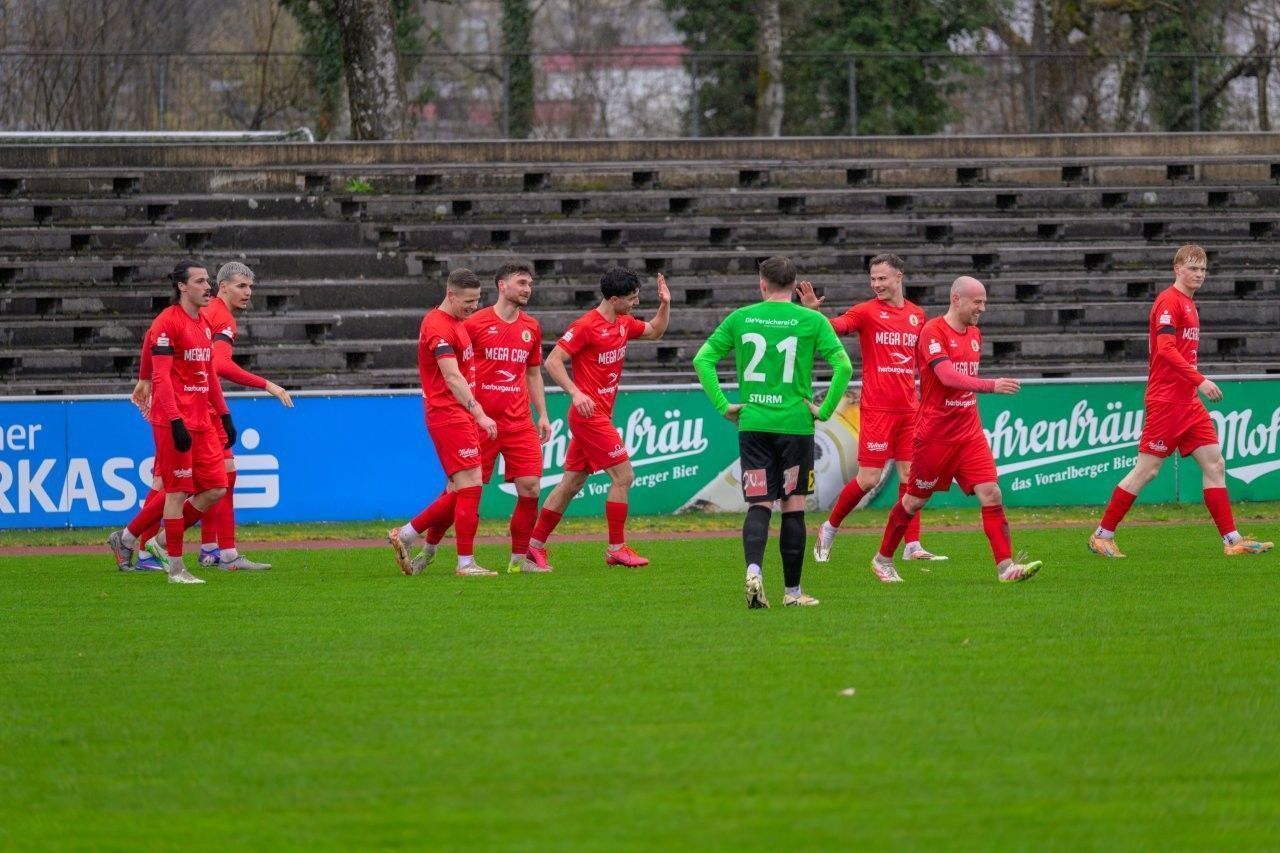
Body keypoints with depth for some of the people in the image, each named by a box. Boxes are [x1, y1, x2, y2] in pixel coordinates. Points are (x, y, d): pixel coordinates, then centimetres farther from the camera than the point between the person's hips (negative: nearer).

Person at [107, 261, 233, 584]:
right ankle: (176, 567, 4)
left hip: (202, 422, 9)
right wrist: (176, 422, -22)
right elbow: (160, 378, -16)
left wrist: (224, 415, 18)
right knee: (177, 491, -4)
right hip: (175, 422, -9)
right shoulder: (167, 323, -10)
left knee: (216, 489, 5)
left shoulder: (205, 325, 16)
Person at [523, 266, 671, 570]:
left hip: (599, 416, 9)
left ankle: (535, 544, 16)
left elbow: (654, 331, 28)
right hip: (589, 414, -9)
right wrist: (576, 393, -27)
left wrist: (665, 305, 10)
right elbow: (553, 361, -16)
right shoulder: (586, 326, -15)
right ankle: (616, 548, -4)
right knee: (623, 476, -9)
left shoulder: (624, 324, 10)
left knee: (572, 482, 11)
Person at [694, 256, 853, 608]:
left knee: (759, 505, 3)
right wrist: (825, 409, -3)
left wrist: (722, 405, 4)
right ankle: (792, 591, 12)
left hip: (752, 423, 1)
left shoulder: (740, 318, 4)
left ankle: (753, 569, -22)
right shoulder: (811, 321, -2)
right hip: (795, 423, -1)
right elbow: (843, 366, -10)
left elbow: (702, 360, 3)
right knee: (793, 506, 7)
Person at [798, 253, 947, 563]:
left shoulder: (916, 315, 11)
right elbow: (836, 326, -19)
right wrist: (812, 312, -37)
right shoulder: (867, 312, -4)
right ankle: (830, 528, 15)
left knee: (910, 475, 3)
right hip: (877, 407, -5)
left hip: (908, 407, 5)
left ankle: (912, 546, 6)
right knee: (868, 479, -4)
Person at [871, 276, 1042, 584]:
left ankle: (1006, 566, -12)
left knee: (991, 493, -9)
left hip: (969, 433, 6)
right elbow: (947, 376, -28)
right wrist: (990, 385, -38)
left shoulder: (974, 334, 11)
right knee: (915, 500, 7)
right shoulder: (933, 332, -14)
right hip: (935, 436, -6)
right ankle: (883, 559, 25)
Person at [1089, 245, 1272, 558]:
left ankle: (1232, 540, 1)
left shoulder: (1188, 303, 16)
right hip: (1165, 400, -9)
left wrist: (1195, 384, 16)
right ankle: (1102, 535, 5)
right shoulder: (1169, 301, -11)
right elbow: (1166, 349, -22)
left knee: (1214, 464, 2)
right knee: (1146, 470, -5)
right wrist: (1199, 381, -26)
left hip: (1188, 402, 9)